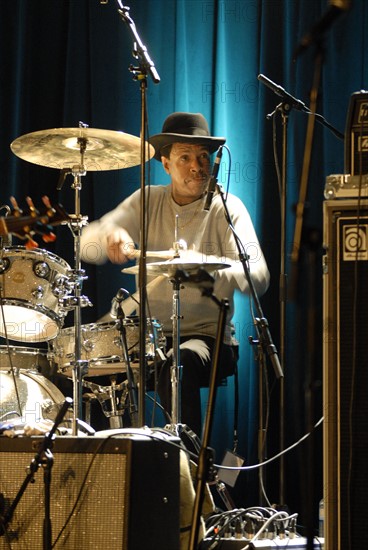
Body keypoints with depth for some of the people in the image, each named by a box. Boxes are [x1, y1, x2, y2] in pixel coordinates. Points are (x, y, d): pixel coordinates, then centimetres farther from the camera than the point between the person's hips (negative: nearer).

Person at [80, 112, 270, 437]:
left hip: (208, 337, -4)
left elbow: (258, 278, -17)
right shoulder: (147, 202, 8)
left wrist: (204, 264, -36)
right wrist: (110, 236, -27)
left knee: (180, 363, -35)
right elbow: (87, 245, -2)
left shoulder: (227, 209, -3)